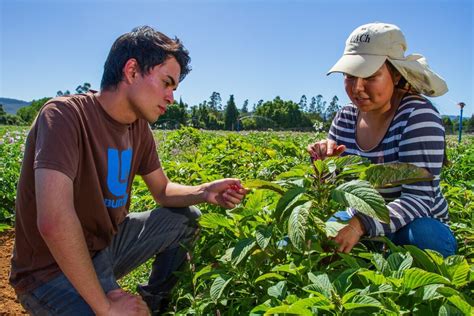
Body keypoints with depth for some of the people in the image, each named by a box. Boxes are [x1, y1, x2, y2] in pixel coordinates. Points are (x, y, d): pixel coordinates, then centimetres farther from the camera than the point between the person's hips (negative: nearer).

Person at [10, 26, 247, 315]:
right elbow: (54, 221, -35)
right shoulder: (65, 115, -25)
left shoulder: (139, 127, -2)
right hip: (53, 270, -7)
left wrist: (204, 192, -12)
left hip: (107, 244, 8)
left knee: (188, 217, 8)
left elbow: (163, 190, 8)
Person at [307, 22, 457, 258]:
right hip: (359, 224, 4)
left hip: (418, 230, -4)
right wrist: (325, 165, -19)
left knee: (419, 234, -37)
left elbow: (419, 198, -27)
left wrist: (361, 225, -42)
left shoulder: (417, 115, -19)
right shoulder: (345, 117, -3)